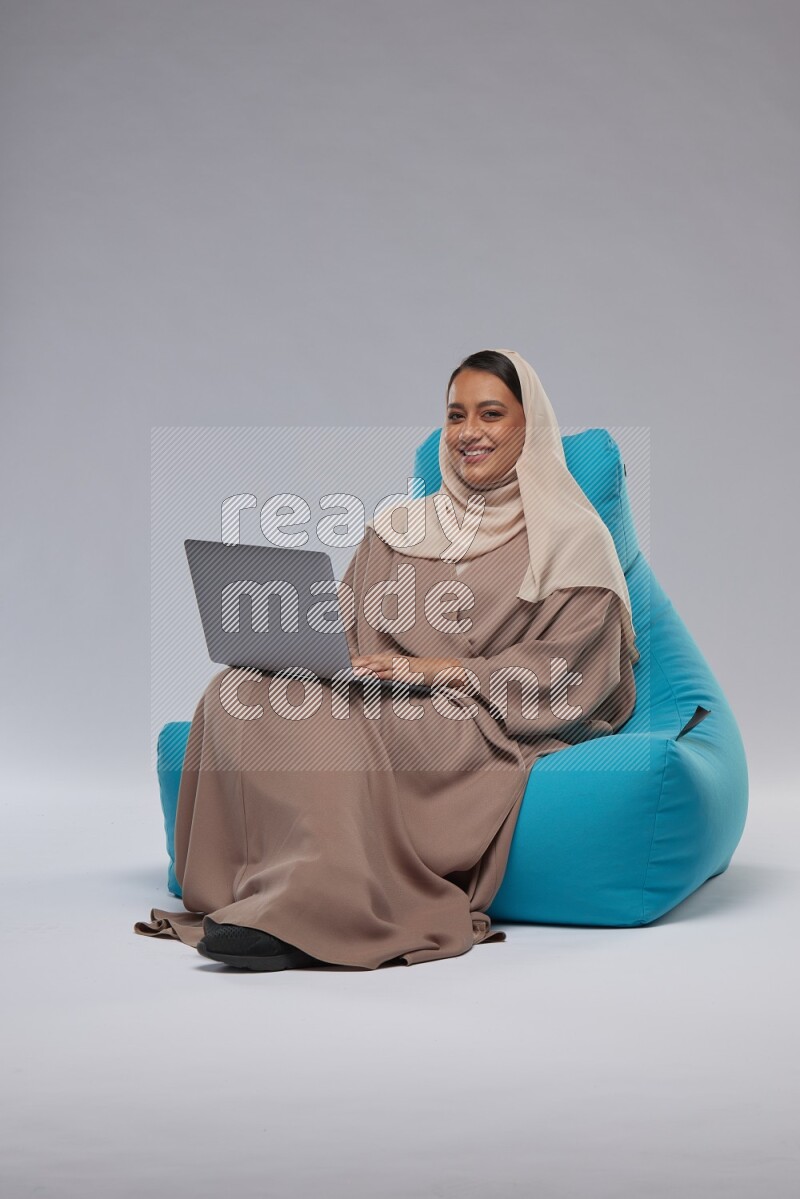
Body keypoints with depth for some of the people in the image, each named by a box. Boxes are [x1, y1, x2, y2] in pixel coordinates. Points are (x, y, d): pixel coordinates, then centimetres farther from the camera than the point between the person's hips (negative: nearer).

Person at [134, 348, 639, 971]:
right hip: (384, 708, 5)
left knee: (321, 716, -34)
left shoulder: (571, 539, 6)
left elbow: (567, 669, -6)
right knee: (239, 691, -24)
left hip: (493, 730, -5)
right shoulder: (396, 527, 22)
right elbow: (345, 629, 17)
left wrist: (436, 670, -16)